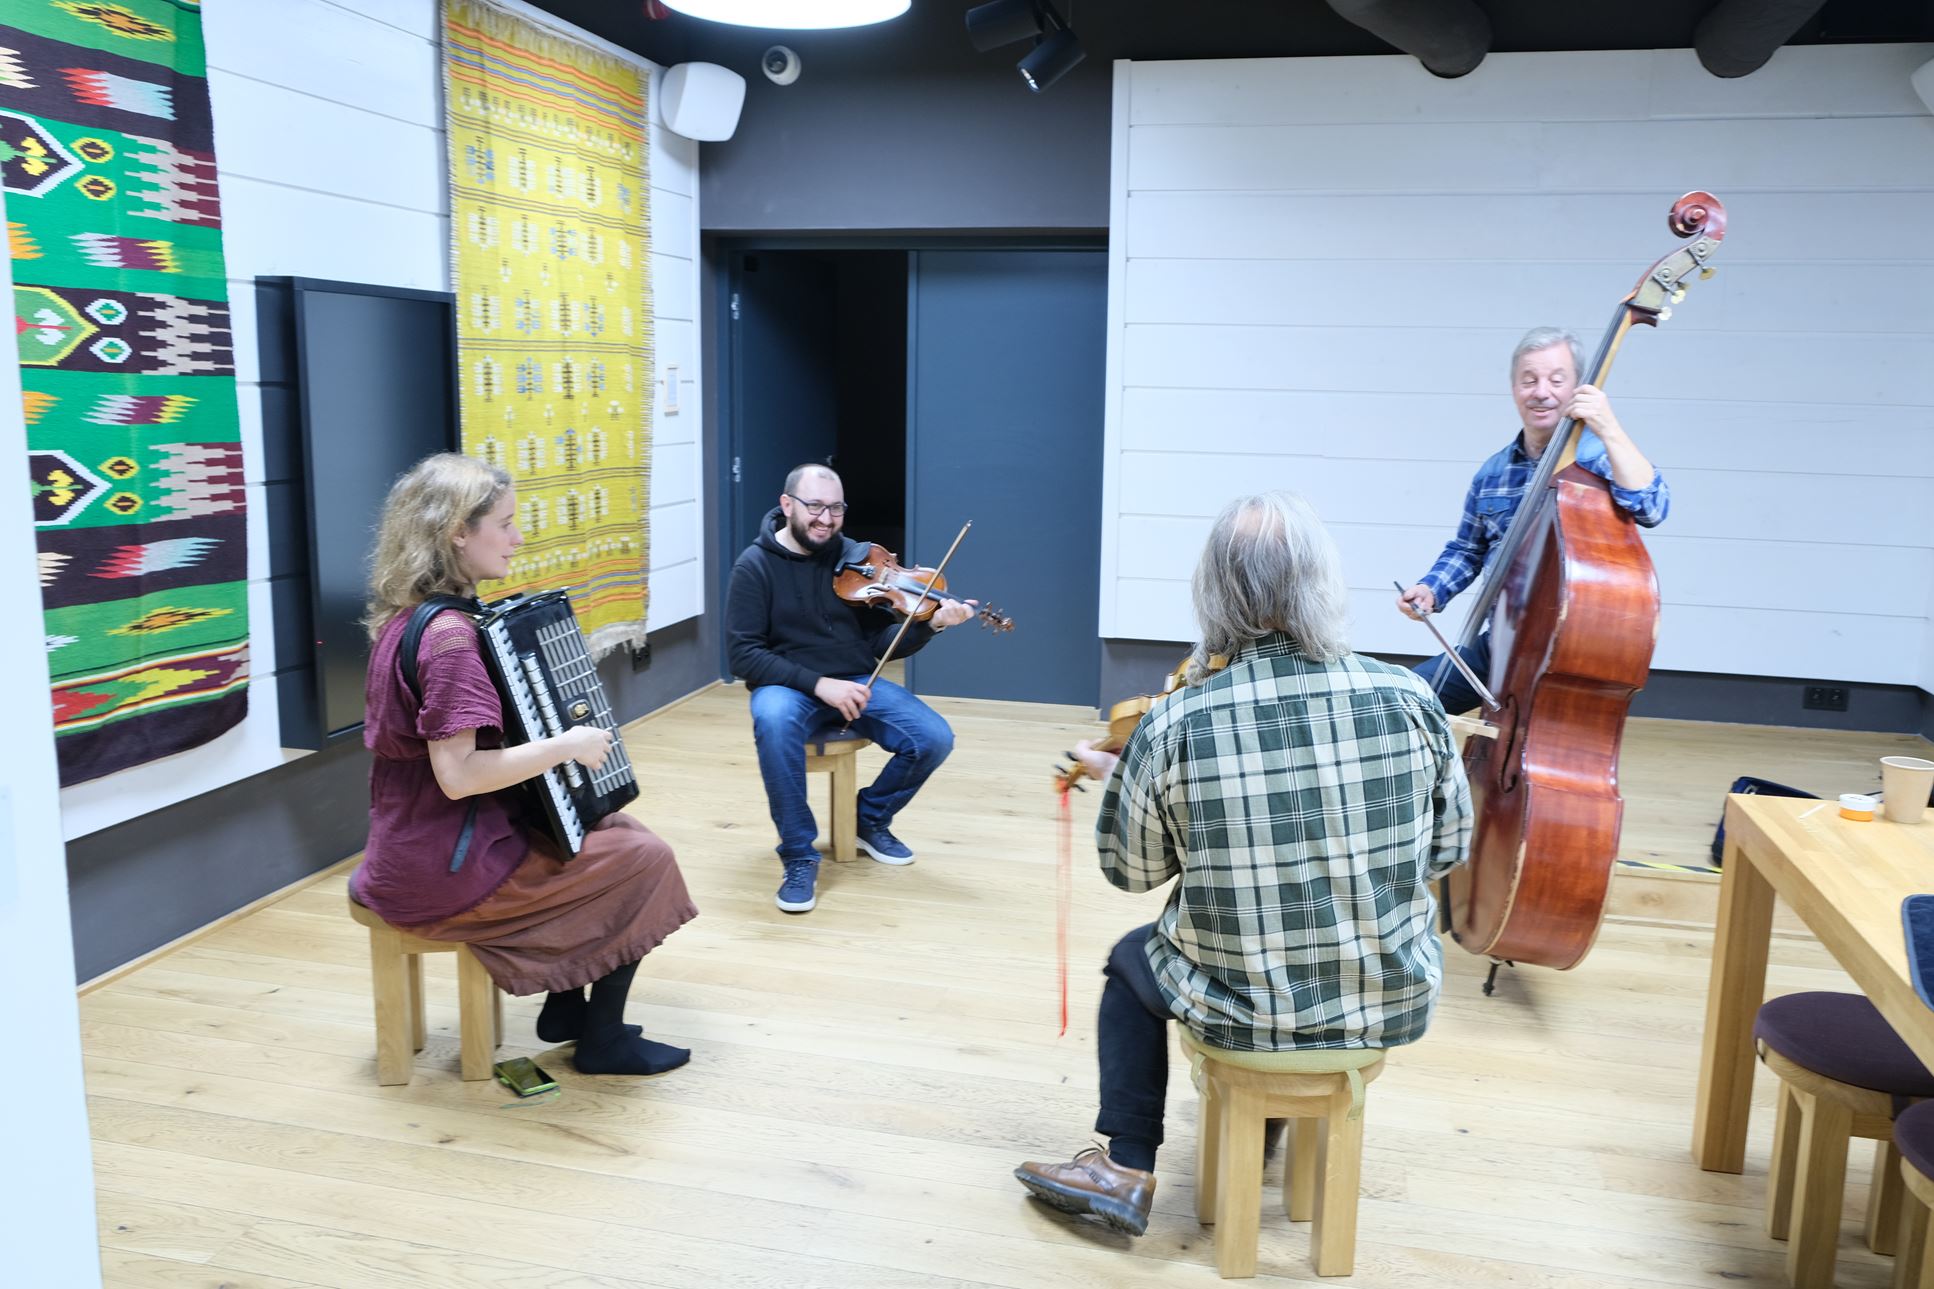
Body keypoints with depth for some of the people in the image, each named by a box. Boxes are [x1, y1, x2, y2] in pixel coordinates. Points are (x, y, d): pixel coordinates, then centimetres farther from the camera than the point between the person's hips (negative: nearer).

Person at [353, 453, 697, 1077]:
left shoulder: (407, 616, 6)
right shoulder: (449, 634, -25)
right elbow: (457, 774, -30)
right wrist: (568, 745, -21)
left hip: (416, 844, 10)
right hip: (447, 867, -10)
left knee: (614, 827, 20)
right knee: (643, 859, -1)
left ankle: (564, 1004, 25)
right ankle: (604, 1038, 13)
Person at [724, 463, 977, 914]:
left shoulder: (857, 558, 1)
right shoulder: (755, 566, -7)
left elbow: (882, 643, 2)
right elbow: (745, 655, -12)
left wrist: (930, 624, -18)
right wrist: (818, 683, -23)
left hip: (856, 682, 4)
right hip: (788, 685, -3)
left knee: (934, 739, -18)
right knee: (773, 722, -39)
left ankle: (871, 818, 12)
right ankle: (799, 856, -21)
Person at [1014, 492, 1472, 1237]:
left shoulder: (1172, 726, -19)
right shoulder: (1410, 699, -14)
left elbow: (1131, 872, -4)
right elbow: (1449, 852, 0)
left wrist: (1114, 775, 13)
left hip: (1239, 1010, -2)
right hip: (1395, 1004, 2)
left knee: (1131, 961, 30)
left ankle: (1126, 1169, 28)